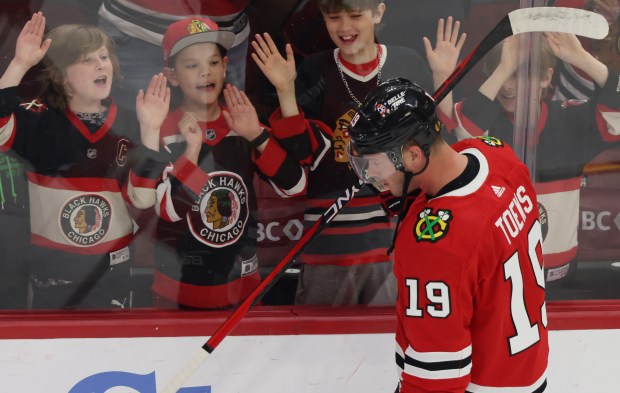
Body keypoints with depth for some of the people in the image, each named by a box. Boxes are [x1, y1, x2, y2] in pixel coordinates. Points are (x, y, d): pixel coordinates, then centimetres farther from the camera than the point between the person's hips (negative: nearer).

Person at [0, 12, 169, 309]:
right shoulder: (41, 122, -6)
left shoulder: (127, 126, -2)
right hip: (52, 267, -1)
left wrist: (149, 129, -18)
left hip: (111, 268, 2)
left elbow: (143, 197, -11)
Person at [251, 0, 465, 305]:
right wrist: (286, 91, -12)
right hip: (333, 235, 0)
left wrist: (442, 78, -5)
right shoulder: (314, 71, 2)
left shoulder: (409, 64, 3)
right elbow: (302, 154, -3)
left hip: (402, 231, 1)